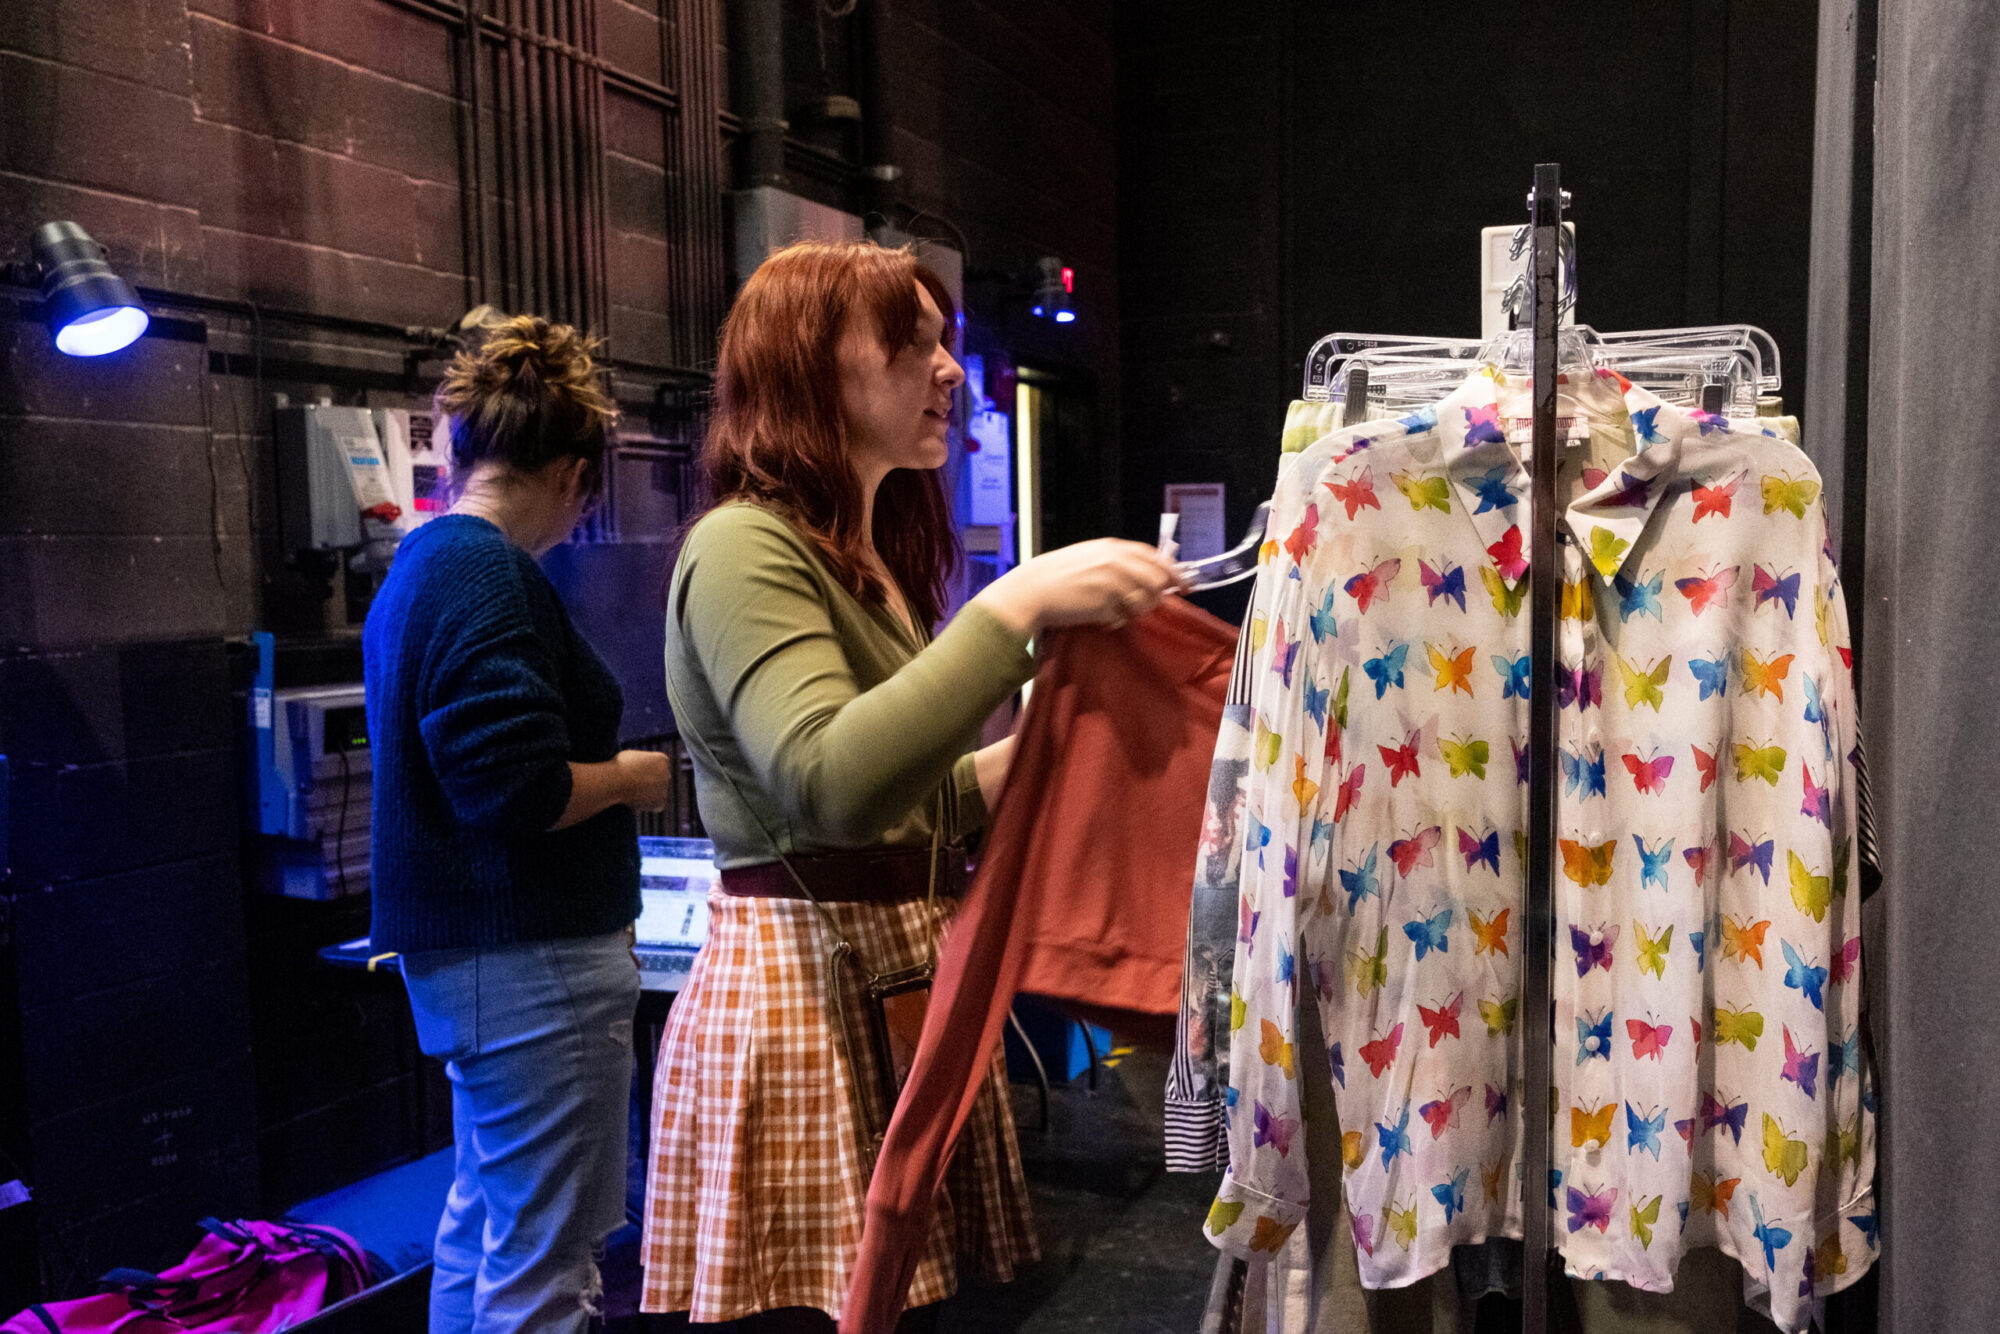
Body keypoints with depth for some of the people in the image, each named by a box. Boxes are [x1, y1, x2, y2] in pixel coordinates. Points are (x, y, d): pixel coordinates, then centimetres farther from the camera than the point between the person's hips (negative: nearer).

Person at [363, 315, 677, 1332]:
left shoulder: (419, 563, 14)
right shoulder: (490, 577, -19)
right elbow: (517, 789, -26)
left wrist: (599, 770, 21)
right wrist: (632, 778, -10)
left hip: (460, 955, 11)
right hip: (530, 955, -11)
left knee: (481, 1228, 23)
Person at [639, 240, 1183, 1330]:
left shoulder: (875, 557, 18)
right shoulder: (743, 548, -12)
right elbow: (835, 784, -28)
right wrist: (1020, 604, -28)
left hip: (912, 980, 9)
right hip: (802, 986, -9)